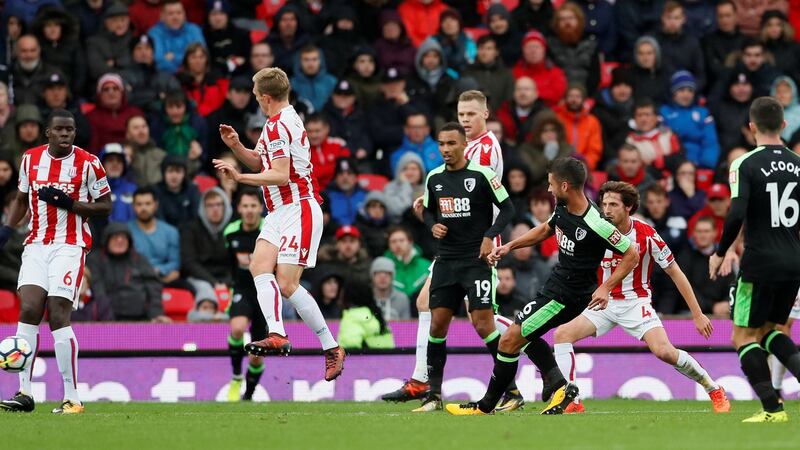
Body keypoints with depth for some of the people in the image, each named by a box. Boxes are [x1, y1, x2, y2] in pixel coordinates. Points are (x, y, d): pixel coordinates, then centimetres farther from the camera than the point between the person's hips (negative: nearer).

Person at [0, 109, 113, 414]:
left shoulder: (88, 163, -5)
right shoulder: (30, 159, 8)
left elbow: (105, 206, -2)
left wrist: (69, 203, -15)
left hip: (70, 246, -4)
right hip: (37, 244, 4)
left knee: (58, 317, -12)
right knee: (28, 310, -7)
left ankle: (72, 398, -6)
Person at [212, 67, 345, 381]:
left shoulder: (278, 126, -15)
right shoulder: (286, 119, 18)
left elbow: (280, 176, -21)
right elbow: (262, 163, 26)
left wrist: (239, 177, -15)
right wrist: (236, 146, 11)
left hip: (297, 210, -10)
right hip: (280, 211, 10)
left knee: (287, 284, -13)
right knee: (260, 266, -10)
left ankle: (332, 348, -5)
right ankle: (277, 335, -26)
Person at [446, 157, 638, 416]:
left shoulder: (596, 224, -28)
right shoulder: (563, 208, -2)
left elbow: (631, 255, -20)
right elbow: (546, 229, 20)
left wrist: (606, 287, -25)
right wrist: (510, 246, 14)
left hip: (568, 295, -10)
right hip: (556, 283, 10)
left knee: (510, 340, -5)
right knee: (523, 334, 24)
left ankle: (485, 406, 8)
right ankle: (558, 385, 17)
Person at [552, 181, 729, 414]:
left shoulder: (646, 235, -13)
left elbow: (675, 273, -6)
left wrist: (698, 314, -5)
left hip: (637, 302, -3)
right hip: (605, 303, 3)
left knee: (664, 351, -22)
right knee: (562, 333, -17)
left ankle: (715, 390, 0)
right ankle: (571, 402, -14)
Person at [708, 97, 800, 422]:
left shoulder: (746, 165, -9)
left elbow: (736, 215, -20)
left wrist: (719, 253, -7)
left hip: (761, 264, -6)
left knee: (744, 336, 6)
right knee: (769, 331, 21)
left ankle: (772, 409, -3)